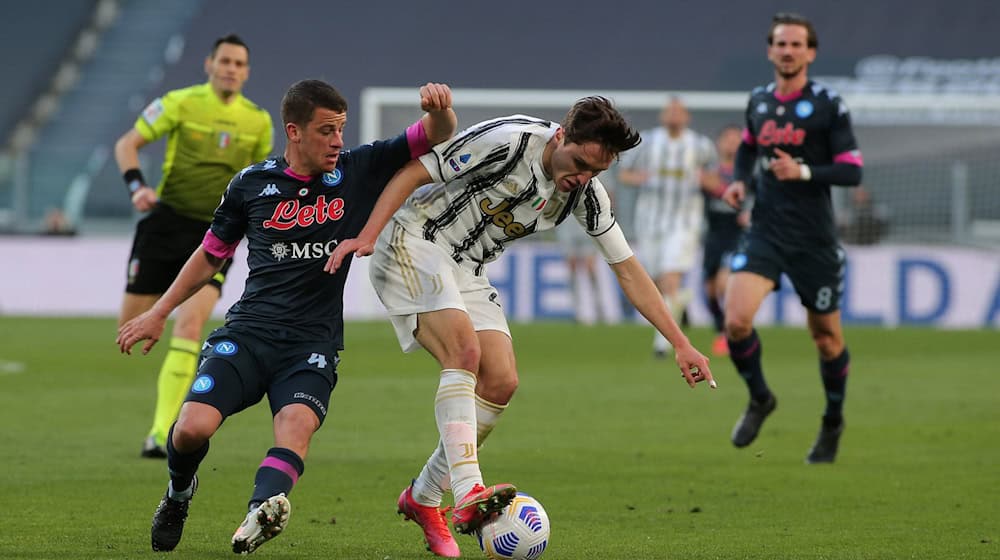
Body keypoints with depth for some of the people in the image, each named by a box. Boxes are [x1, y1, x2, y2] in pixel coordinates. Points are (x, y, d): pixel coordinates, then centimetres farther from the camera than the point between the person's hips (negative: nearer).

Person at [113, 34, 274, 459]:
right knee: (131, 325, -2)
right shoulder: (181, 103, -3)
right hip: (167, 222, 0)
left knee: (189, 324, -19)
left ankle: (162, 432, -19)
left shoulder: (258, 121, 5)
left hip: (216, 233, 0)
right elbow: (127, 144, 1)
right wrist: (136, 185, -16)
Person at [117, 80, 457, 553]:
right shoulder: (252, 184, 6)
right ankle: (179, 494, 13)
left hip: (312, 345, 0)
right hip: (248, 332, 0)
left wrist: (438, 109, -20)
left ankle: (260, 515, -51)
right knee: (192, 428, -19)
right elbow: (212, 253, 20)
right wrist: (159, 313, 19)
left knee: (298, 423, -31)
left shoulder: (359, 171, 5)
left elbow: (437, 136, 4)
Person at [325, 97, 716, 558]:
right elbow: (413, 173, -19)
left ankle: (423, 498, 8)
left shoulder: (586, 192, -2)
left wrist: (681, 344, 1)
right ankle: (469, 494, -39)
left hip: (466, 271, 7)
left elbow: (628, 269, 4)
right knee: (465, 351, -28)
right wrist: (366, 236, -29)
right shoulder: (507, 141, -23)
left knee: (500, 382, -7)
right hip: (412, 246, -7)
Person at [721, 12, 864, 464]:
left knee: (825, 334, 8)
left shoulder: (828, 105, -7)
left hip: (813, 239, -3)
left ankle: (833, 422, 32)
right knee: (736, 320, -17)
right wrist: (739, 180, 8)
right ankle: (759, 399, 10)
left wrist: (803, 172, -24)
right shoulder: (759, 101, 7)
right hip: (765, 232, 3)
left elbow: (851, 171, -10)